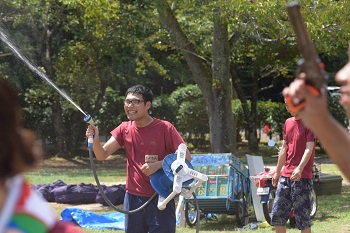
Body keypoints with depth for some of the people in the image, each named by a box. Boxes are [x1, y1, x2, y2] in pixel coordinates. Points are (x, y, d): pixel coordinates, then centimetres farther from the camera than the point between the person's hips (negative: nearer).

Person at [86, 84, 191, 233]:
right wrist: (95, 139, -21)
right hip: (133, 198, 4)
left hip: (160, 199, -4)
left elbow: (186, 157, -10)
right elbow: (102, 155, 0)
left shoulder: (164, 128, -8)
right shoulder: (125, 129, 5)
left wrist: (158, 165, -21)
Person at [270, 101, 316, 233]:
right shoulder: (288, 122, 15)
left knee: (302, 217, -4)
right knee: (277, 214, 9)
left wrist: (300, 168, -31)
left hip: (302, 177, -7)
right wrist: (277, 172, 20)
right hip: (285, 176, 8)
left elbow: (309, 148, -18)